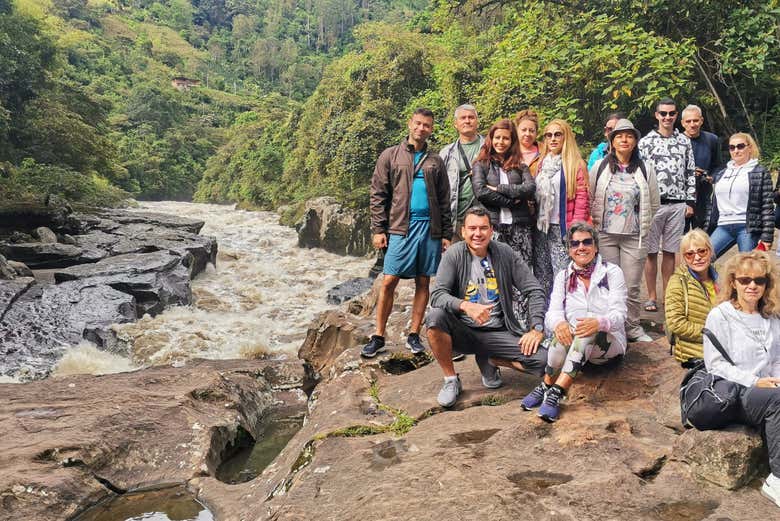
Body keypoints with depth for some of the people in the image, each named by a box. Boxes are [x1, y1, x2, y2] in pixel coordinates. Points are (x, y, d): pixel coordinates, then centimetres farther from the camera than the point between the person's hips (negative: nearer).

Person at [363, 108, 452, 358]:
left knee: (423, 283, 5)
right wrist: (378, 229, -5)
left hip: (430, 228, 3)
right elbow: (378, 195, 3)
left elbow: (444, 201, 13)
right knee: (388, 282, -4)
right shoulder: (390, 156, 7)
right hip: (400, 227, -2)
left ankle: (414, 335, 15)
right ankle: (378, 337, 6)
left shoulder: (435, 161, 13)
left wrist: (446, 234, 7)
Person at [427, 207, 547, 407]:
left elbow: (534, 291, 1)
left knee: (542, 359, -19)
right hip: (463, 331, -1)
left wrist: (537, 328, -11)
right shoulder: (454, 255, -6)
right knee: (435, 316, -32)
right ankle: (451, 380, -8)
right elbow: (437, 295, -17)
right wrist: (465, 306, -36)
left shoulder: (505, 254, -1)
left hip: (497, 333, 2)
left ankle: (489, 361, 12)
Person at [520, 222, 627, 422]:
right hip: (574, 345, 2)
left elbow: (619, 315, -11)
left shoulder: (612, 272, 0)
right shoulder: (563, 276, 8)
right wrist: (558, 323, -31)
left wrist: (598, 322, -35)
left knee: (587, 332, -36)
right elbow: (553, 313, -5)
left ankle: (556, 392, -41)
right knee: (564, 330, -33)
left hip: (609, 341, -2)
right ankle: (546, 386, -31)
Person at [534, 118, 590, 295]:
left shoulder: (575, 165, -3)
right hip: (542, 228, 6)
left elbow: (582, 201, -9)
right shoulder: (541, 164, 17)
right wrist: (535, 222, 8)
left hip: (563, 229, -6)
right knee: (542, 279, 10)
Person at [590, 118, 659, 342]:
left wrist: (643, 226, 8)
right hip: (605, 235, 0)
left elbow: (654, 204, 12)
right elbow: (588, 199, 7)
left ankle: (633, 328, 15)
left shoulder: (645, 170, 6)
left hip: (634, 237, 0)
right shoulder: (600, 167, 5)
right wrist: (595, 223, 2)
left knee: (632, 286, 2)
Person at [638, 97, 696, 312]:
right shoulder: (646, 142, 2)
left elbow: (690, 173, 13)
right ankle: (652, 296, 11)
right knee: (651, 251, 2)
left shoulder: (684, 142, 11)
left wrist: (690, 201, 7)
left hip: (677, 204, 3)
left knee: (670, 251, 8)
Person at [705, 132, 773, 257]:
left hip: (748, 228, -4)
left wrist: (767, 236, -10)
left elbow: (768, 207, -3)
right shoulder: (720, 174, 18)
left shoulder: (761, 173, 3)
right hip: (723, 227, 5)